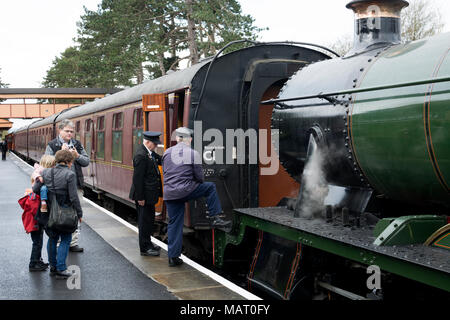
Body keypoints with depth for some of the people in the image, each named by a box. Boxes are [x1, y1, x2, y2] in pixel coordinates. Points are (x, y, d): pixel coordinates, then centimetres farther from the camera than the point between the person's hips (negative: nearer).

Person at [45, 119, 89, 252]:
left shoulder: (77, 144, 13)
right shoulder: (52, 145, 1)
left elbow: (86, 161, 11)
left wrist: (77, 155, -7)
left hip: (76, 185, 4)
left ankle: (73, 243, 14)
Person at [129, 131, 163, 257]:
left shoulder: (150, 153, 8)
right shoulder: (141, 156, -21)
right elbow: (137, 178, -22)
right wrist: (140, 197, -21)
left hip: (150, 194, 10)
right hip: (144, 195, -10)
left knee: (149, 219, 20)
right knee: (144, 221, 0)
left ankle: (148, 243, 34)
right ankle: (145, 248, 10)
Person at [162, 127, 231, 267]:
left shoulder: (167, 153, 7)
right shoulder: (193, 154, -4)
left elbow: (164, 173, 14)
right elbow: (200, 177, -2)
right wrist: (197, 183, 20)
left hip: (169, 193, 4)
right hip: (185, 191, -4)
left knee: (174, 224, 11)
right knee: (210, 187, 17)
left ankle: (173, 257, 12)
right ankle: (215, 219, 13)